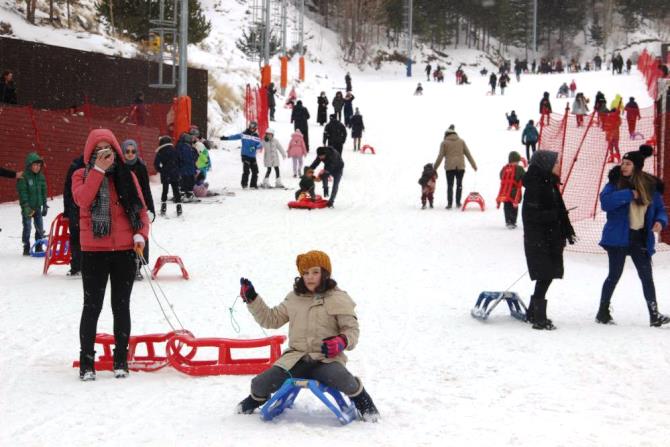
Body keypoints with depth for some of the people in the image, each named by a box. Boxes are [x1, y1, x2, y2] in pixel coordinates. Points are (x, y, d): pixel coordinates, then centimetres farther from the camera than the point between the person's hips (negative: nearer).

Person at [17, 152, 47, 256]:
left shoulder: (41, 177, 8)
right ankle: (26, 248, 5)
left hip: (38, 207, 5)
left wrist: (44, 205, 11)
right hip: (27, 207, -5)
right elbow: (22, 192, -13)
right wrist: (26, 206, -20)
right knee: (27, 228, -3)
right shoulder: (24, 177, -10)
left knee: (40, 228, 6)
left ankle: (39, 247, 17)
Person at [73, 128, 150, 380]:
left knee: (121, 306, 7)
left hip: (124, 251, 2)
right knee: (92, 307, 0)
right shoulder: (82, 175, 3)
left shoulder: (126, 176, 8)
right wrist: (99, 170, -20)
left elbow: (141, 209, 9)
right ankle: (86, 362, 6)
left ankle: (121, 360, 15)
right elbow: (82, 200, -18)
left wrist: (141, 235, -7)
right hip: (94, 251, -2)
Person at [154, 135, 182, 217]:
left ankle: (163, 209, 3)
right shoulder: (174, 150, 3)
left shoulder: (160, 152, -6)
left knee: (165, 190, 9)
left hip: (165, 174, -2)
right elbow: (179, 162, 6)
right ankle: (179, 209, 2)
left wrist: (160, 170, 3)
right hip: (175, 174, 2)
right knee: (176, 190, 7)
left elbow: (156, 164, -12)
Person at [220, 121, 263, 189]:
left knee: (255, 171, 6)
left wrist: (255, 147, -24)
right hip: (245, 155, -4)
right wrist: (226, 138, -8)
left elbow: (260, 145, -3)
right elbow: (235, 136, 2)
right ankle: (244, 184, -7)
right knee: (246, 170, -15)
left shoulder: (256, 137, 8)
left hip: (253, 157, 4)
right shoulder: (243, 134, 2)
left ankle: (253, 184, 20)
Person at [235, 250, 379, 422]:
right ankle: (258, 398, 26)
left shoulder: (338, 299, 2)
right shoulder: (294, 298, 14)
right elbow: (271, 319, 20)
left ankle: (360, 398, 1)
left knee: (344, 381, -37)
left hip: (326, 359, -3)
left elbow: (352, 329, 3)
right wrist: (252, 299, 11)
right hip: (297, 358, 3)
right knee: (260, 383, -15)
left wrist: (341, 341, -18)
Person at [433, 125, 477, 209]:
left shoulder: (444, 143, 2)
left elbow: (440, 156, 0)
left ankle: (449, 203, -2)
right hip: (460, 166, 2)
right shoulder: (461, 141, 9)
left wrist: (435, 167, 6)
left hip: (449, 167, -2)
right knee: (459, 184, 12)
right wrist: (474, 165, 17)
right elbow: (468, 154, 11)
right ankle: (458, 203, 11)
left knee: (450, 185, 4)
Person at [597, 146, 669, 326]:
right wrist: (628, 194, -26)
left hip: (641, 239, 3)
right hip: (618, 237, -3)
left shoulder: (651, 186, 2)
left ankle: (654, 315, 10)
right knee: (614, 275, 4)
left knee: (647, 277, 4)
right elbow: (605, 201, -21)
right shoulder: (616, 183, -6)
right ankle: (603, 311, 17)